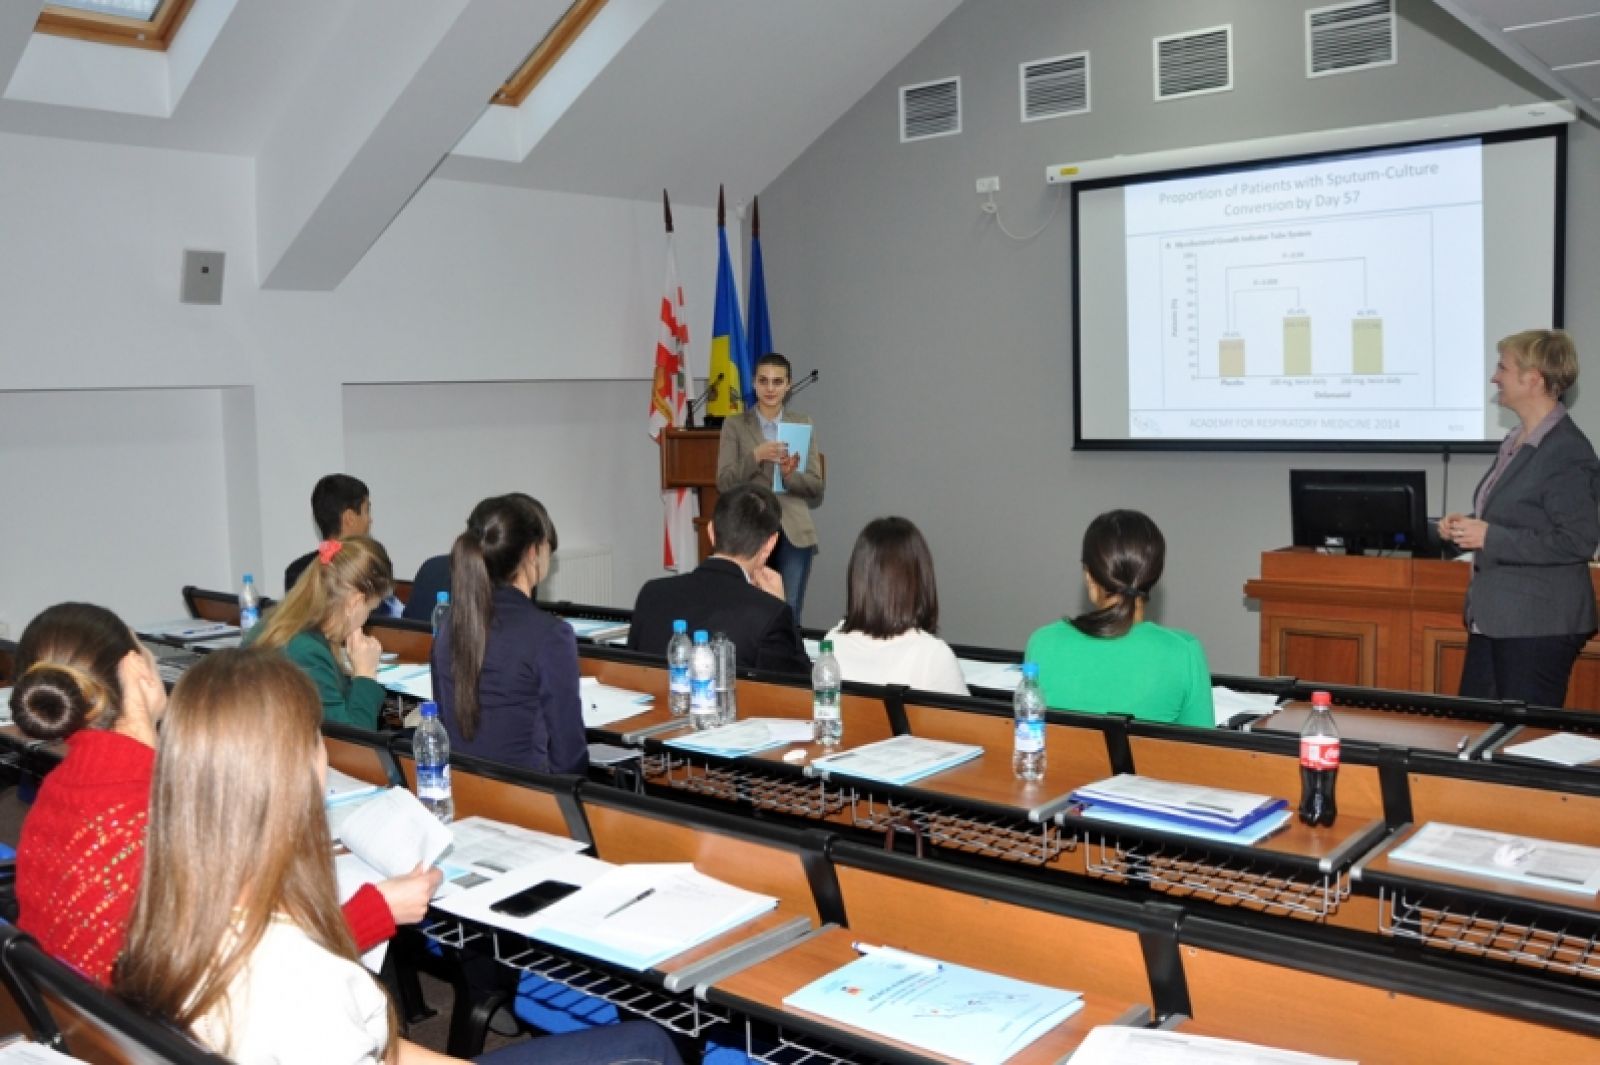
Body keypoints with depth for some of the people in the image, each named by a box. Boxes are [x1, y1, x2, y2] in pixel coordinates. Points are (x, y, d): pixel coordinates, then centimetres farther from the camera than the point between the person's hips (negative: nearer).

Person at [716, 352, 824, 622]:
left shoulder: (803, 424, 10)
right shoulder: (734, 425, 6)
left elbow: (816, 486, 7)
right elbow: (724, 482, -2)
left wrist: (790, 474, -14)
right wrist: (756, 456, -17)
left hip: (794, 532, 1)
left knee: (789, 616, -3)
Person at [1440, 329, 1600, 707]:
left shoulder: (1567, 452, -16)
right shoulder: (1517, 441, 12)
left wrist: (1490, 537, -21)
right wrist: (1468, 524, 5)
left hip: (1539, 628, -9)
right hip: (1495, 619, 9)